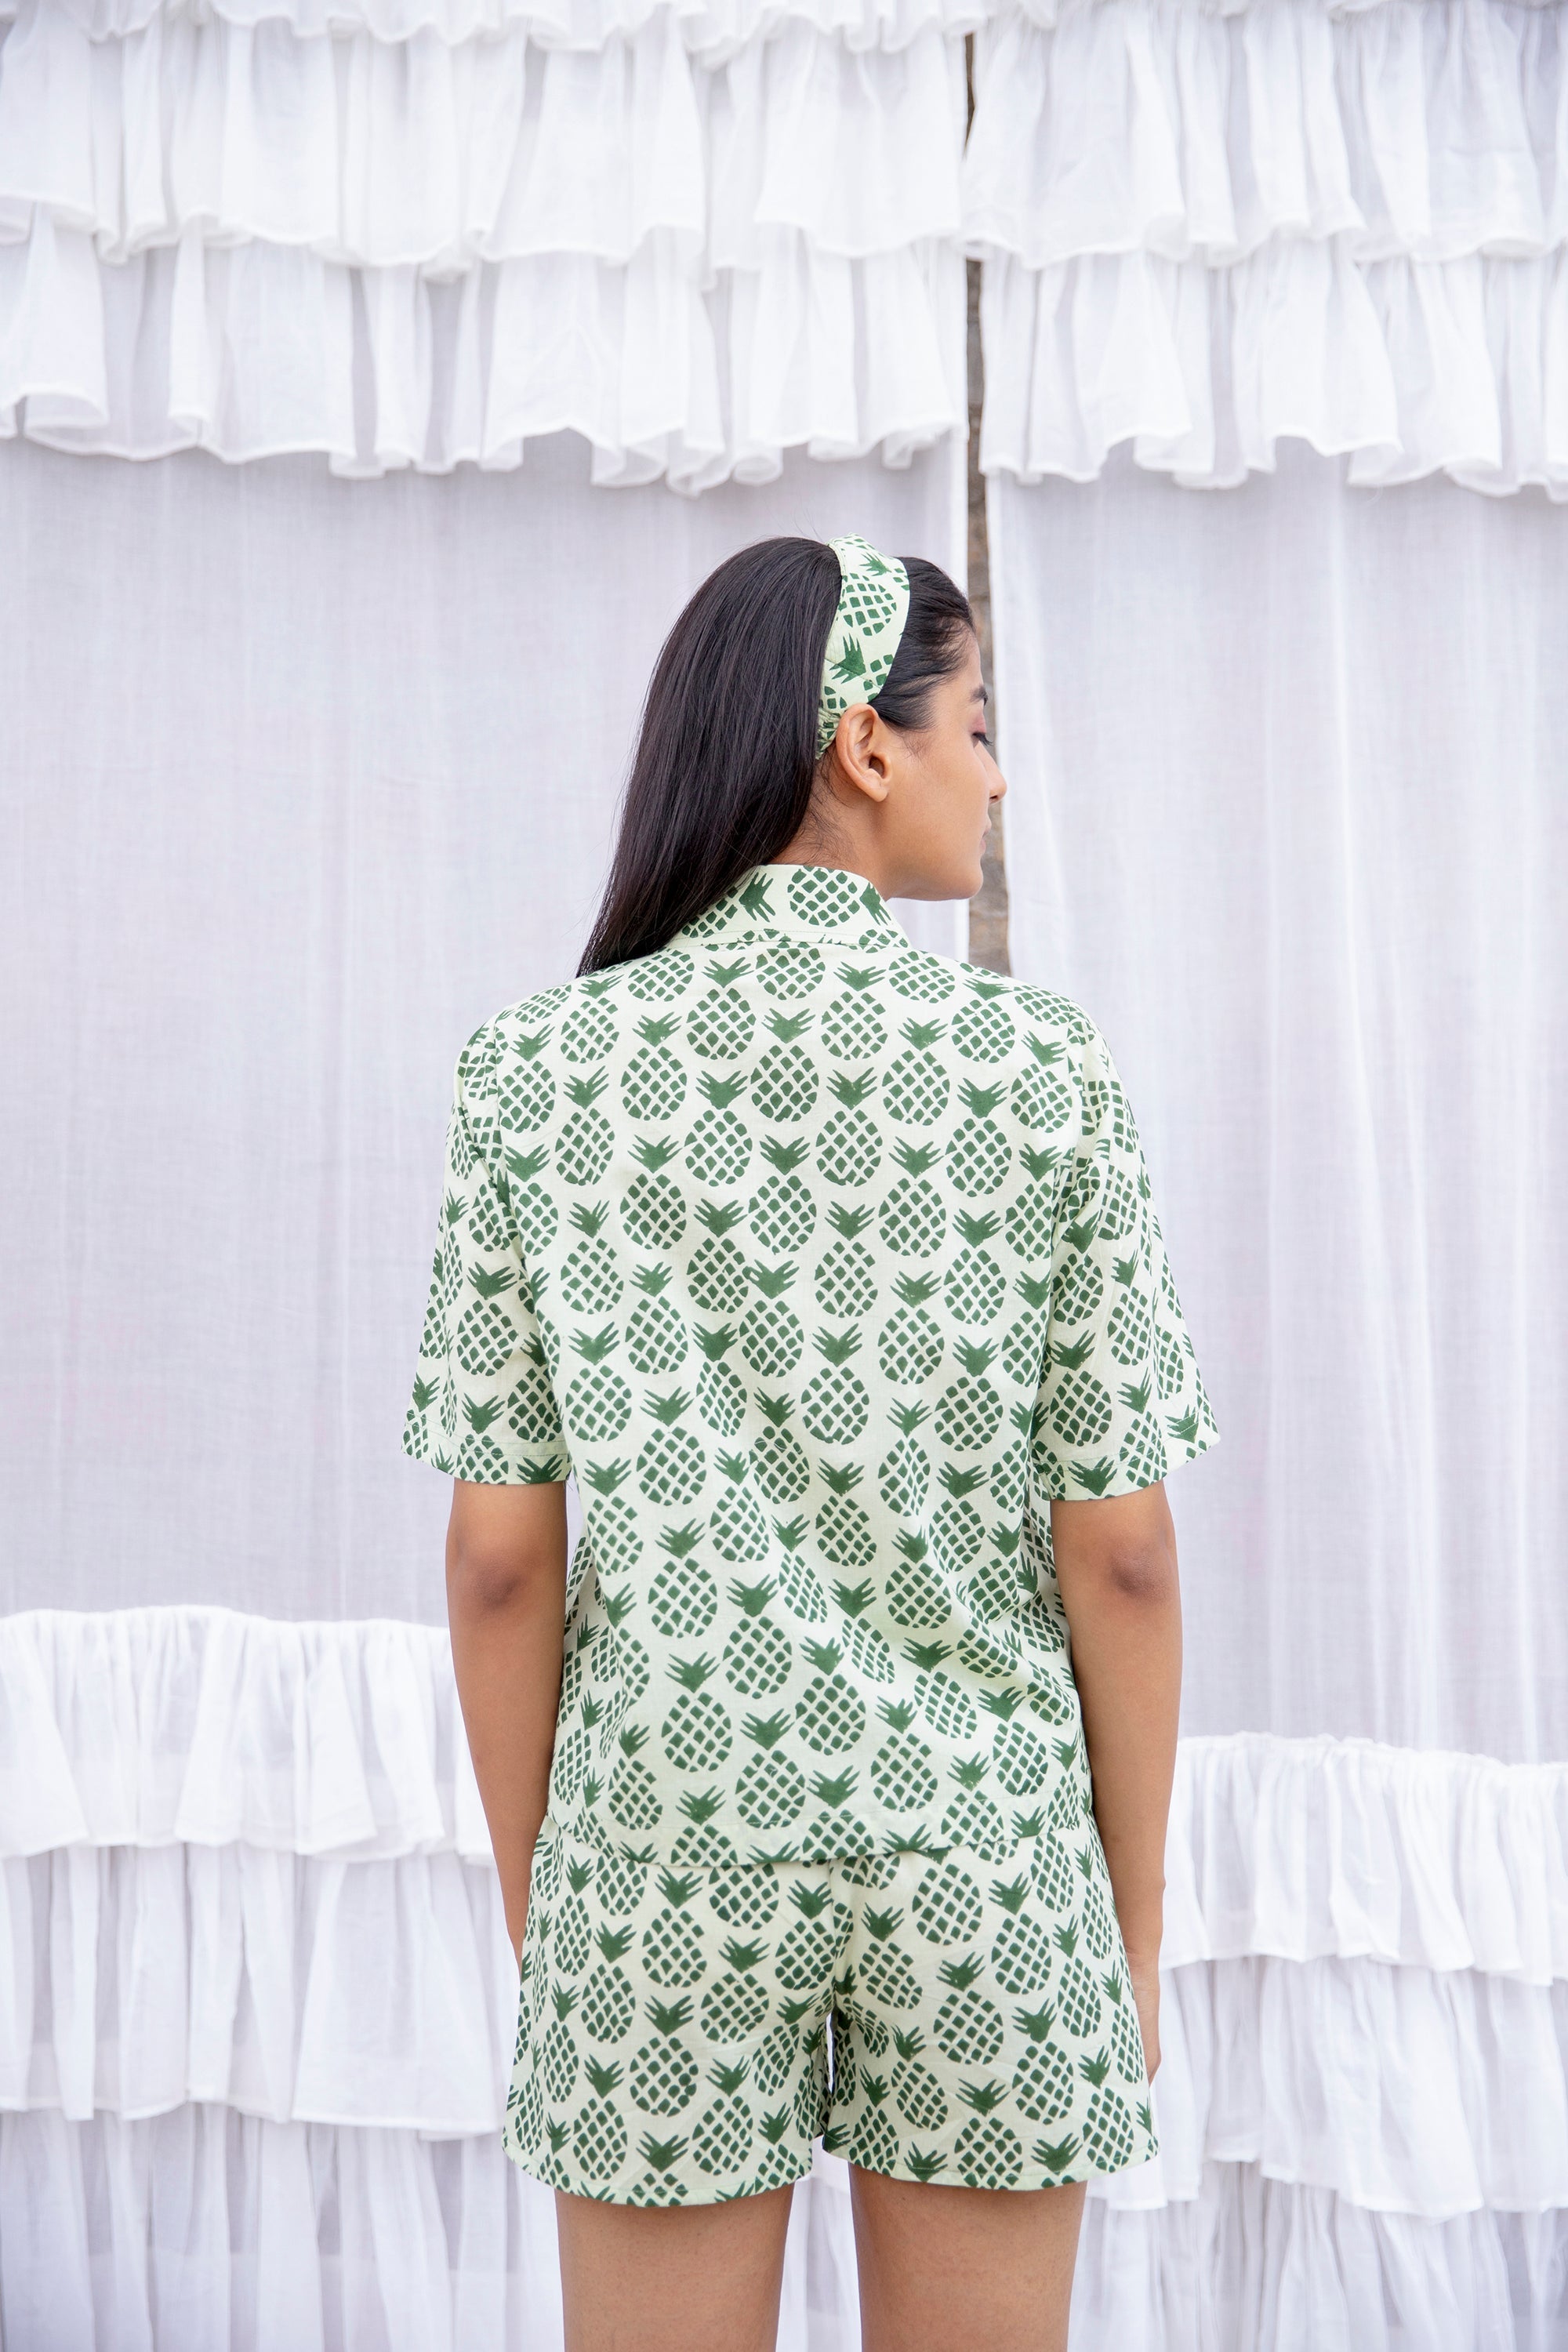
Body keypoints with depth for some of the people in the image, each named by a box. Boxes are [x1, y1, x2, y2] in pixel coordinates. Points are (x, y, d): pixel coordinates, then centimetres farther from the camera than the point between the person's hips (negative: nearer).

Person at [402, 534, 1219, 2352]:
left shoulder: (535, 1071, -5)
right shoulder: (1041, 1068, -7)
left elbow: (502, 1553, -5)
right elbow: (1118, 1550, -6)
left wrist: (531, 1914, 7)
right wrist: (1138, 1928, 6)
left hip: (667, 1825, 1)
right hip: (982, 1832, 0)